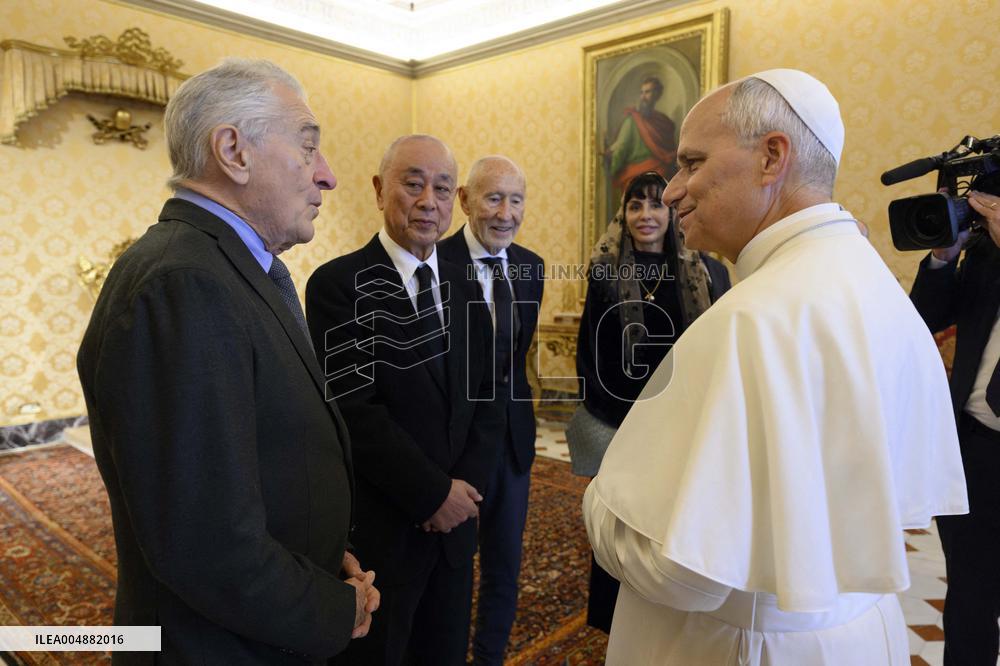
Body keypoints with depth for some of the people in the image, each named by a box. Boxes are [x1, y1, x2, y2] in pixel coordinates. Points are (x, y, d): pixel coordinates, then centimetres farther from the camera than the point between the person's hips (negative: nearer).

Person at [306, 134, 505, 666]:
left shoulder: (463, 287, 7)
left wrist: (467, 484, -8)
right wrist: (433, 494, -16)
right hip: (378, 530, -5)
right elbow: (355, 410, -19)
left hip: (452, 522, 6)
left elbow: (487, 397, 6)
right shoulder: (339, 284, -12)